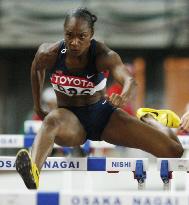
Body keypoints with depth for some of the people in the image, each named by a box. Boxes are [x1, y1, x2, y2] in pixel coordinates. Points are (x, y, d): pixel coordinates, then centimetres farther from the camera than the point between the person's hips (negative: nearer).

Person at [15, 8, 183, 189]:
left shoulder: (104, 56, -20)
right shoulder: (49, 55, -14)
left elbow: (128, 80, -39)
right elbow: (37, 69, 11)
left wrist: (123, 97, -62)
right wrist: (37, 107, 14)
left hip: (103, 114, 1)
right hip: (70, 119, 0)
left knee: (174, 150, -8)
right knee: (52, 120, -42)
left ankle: (148, 120, 29)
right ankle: (33, 173, -68)